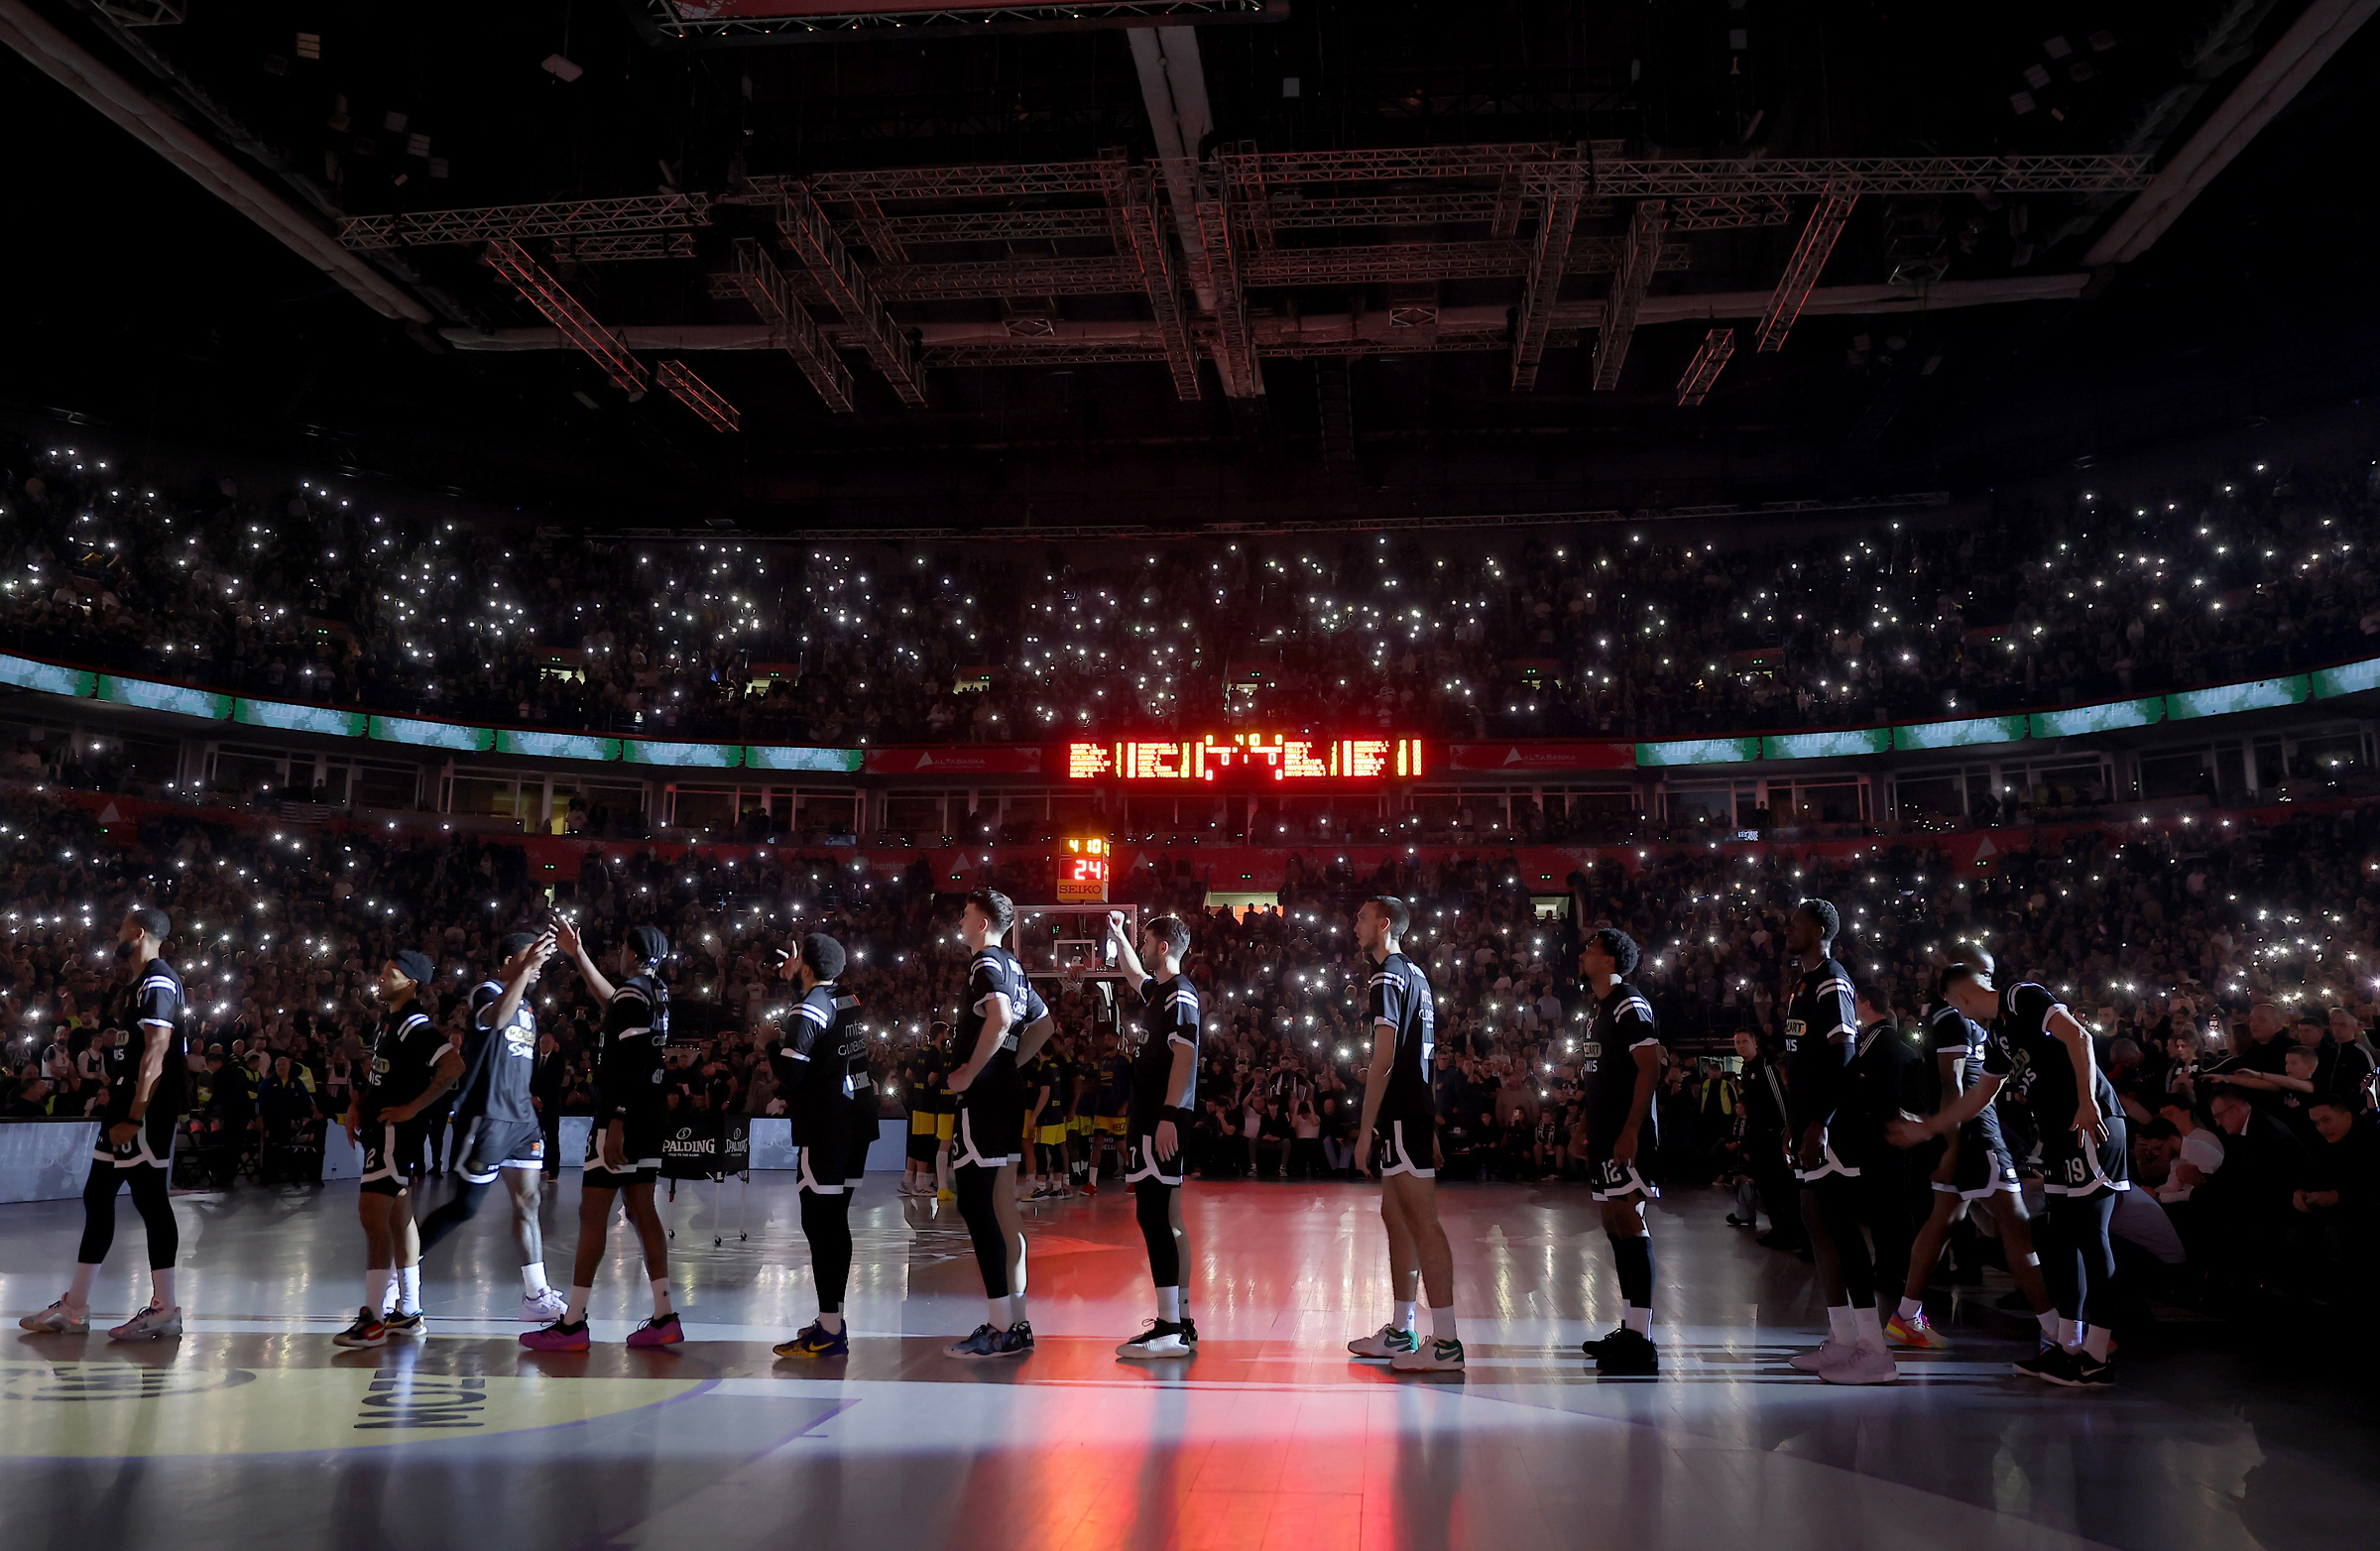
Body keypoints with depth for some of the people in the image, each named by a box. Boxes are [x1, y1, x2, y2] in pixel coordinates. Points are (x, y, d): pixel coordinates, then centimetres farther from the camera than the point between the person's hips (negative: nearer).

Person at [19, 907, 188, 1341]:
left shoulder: (158, 980, -14)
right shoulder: (142, 983, 19)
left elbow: (156, 1053, -22)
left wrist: (134, 1117, -24)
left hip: (144, 1109, -11)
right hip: (126, 1107, 11)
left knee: (149, 1199, -7)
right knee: (97, 1196, 14)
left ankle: (164, 1310, -1)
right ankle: (74, 1308, 22)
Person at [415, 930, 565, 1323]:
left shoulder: (525, 1007, 18)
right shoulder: (487, 992, -9)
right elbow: (496, 1018, -35)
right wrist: (526, 967, -42)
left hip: (520, 1117, 8)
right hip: (486, 1116, -8)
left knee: (528, 1202, 4)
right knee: (465, 1205, -3)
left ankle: (536, 1296, 5)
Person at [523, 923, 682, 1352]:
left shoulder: (632, 993, -13)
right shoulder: (657, 992, 14)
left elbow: (629, 1064, -21)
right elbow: (611, 999, 35)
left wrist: (616, 1124, -23)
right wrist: (577, 954, 39)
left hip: (621, 1119, -9)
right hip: (647, 1119, 9)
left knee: (592, 1213, -4)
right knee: (642, 1211, 9)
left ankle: (572, 1324, -1)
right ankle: (664, 1318, 9)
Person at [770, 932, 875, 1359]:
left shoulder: (808, 1010, -14)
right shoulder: (848, 999, 11)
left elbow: (790, 1074, -17)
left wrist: (772, 1043, 1)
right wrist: (792, 979, 26)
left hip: (825, 1128, -9)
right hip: (857, 1119, 9)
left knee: (820, 1222, -6)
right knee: (834, 1220, 15)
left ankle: (829, 1333, -6)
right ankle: (831, 1320, 22)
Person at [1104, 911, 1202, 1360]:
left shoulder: (1180, 994, -12)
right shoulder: (1160, 990, 17)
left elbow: (1184, 1054, -21)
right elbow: (1134, 974, 41)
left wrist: (1168, 1115, -25)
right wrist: (1117, 936, 43)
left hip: (1162, 1119, -10)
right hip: (1152, 1116, 10)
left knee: (1153, 1214, -11)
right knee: (1165, 1217, 11)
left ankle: (1169, 1329, -10)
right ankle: (1180, 1323, 17)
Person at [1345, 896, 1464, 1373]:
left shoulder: (1388, 976, -11)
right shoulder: (1416, 975, 19)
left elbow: (1384, 1060, -17)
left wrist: (1366, 1128, -16)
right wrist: (1431, 1128, 23)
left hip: (1399, 1117, -10)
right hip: (1417, 1110, 10)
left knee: (1422, 1220, -10)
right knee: (1396, 1216, 14)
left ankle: (1446, 1342, -9)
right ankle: (1399, 1332, 21)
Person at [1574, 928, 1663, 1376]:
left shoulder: (1630, 1005, -11)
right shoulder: (1600, 1010, 20)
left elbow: (1650, 1067, -19)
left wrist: (1631, 1130, -24)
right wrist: (1590, 1131, 20)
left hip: (1627, 1135, -10)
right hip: (1604, 1135, 10)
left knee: (1629, 1223, -12)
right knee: (1614, 1226, 12)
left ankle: (1642, 1342, -10)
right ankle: (1628, 1329, 20)